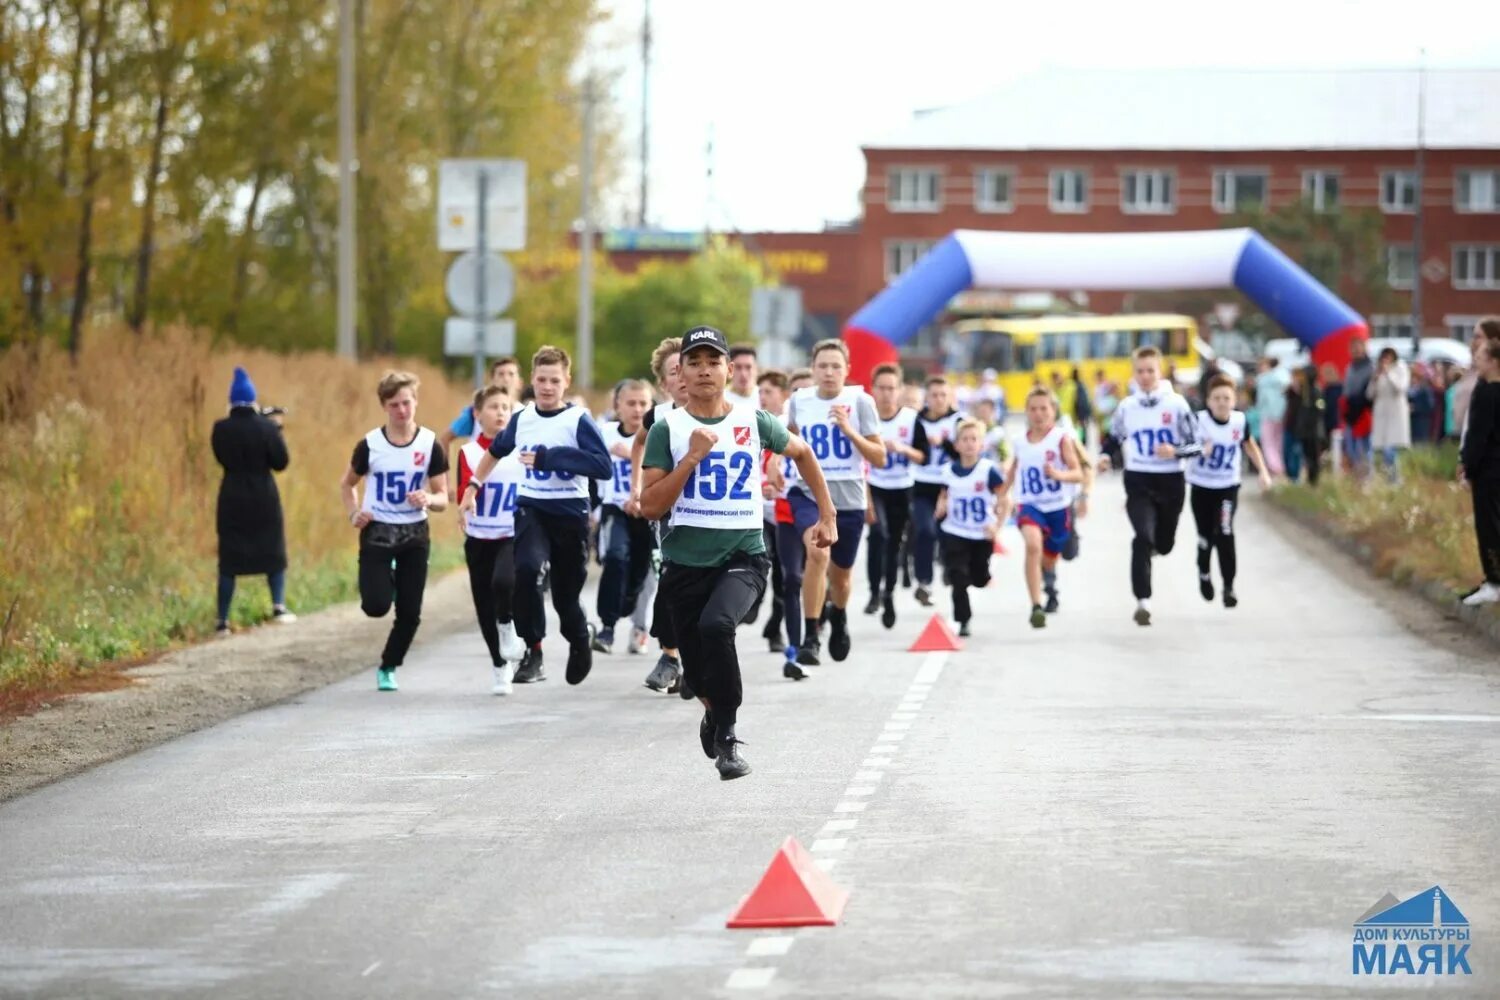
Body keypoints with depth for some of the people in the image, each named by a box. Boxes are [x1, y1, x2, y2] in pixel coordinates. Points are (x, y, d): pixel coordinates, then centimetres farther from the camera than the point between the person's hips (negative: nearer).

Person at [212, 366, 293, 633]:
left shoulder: (221, 429, -6)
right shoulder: (266, 428, -11)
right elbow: (281, 462, -7)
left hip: (232, 499, 1)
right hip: (264, 498, -1)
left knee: (228, 559, 7)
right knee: (273, 552, 17)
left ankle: (222, 620, 6)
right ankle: (279, 606, 2)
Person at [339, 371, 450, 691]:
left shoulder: (430, 445, -3)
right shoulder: (370, 445, -4)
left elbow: (442, 498, 1)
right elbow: (347, 484, 12)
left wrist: (428, 500, -22)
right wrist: (353, 513, -6)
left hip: (414, 535, 1)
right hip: (376, 533, -1)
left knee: (410, 613, 1)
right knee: (376, 606, -15)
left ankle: (388, 667, 23)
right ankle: (385, 580, 21)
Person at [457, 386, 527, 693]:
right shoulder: (468, 452, -2)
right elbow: (463, 496, -14)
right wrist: (481, 470, -29)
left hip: (513, 537, -2)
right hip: (479, 539, 2)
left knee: (504, 582, -30)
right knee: (485, 607, 6)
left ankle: (509, 627, 0)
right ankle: (501, 669, 24)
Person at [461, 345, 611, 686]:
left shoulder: (579, 421, -11)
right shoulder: (521, 420, 5)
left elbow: (603, 466, -24)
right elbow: (496, 451, 26)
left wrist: (550, 458, -26)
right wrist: (473, 486, 27)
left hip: (570, 514, -2)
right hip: (531, 508, 2)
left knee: (566, 597, 8)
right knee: (526, 569, -27)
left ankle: (581, 637, 43)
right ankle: (532, 652, -17)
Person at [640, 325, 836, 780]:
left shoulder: (754, 422, 2)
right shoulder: (668, 429, -2)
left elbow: (801, 453, 22)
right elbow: (650, 507, -9)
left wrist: (827, 515, 19)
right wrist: (692, 458, -17)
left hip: (743, 556, -1)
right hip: (685, 560, 1)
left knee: (716, 625, -32)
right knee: (698, 674, 8)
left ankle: (726, 734, -17)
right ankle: (716, 712, 46)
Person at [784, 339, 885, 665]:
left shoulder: (860, 402, -7)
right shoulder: (799, 401, -1)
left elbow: (879, 458, -8)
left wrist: (849, 430, -19)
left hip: (849, 500, 1)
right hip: (809, 493, 0)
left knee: (840, 575, 16)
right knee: (818, 552, -29)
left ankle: (838, 615, 53)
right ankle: (810, 637, -23)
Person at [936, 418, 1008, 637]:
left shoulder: (988, 470, -13)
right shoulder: (949, 471, -2)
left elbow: (1003, 499, -9)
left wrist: (997, 525, -17)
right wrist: (941, 506, -9)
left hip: (982, 535, -1)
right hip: (955, 534, 1)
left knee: (980, 579, 10)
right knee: (958, 578, -7)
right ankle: (962, 620, 3)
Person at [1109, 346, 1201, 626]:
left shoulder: (1176, 403, -5)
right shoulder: (1126, 407, 2)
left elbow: (1195, 445, -3)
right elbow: (1114, 440, 19)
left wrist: (1175, 451, -22)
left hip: (1170, 481, 0)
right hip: (1138, 482, 0)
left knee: (1164, 544, 14)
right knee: (1143, 538, -20)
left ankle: (1155, 544, 53)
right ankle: (1142, 601, -19)